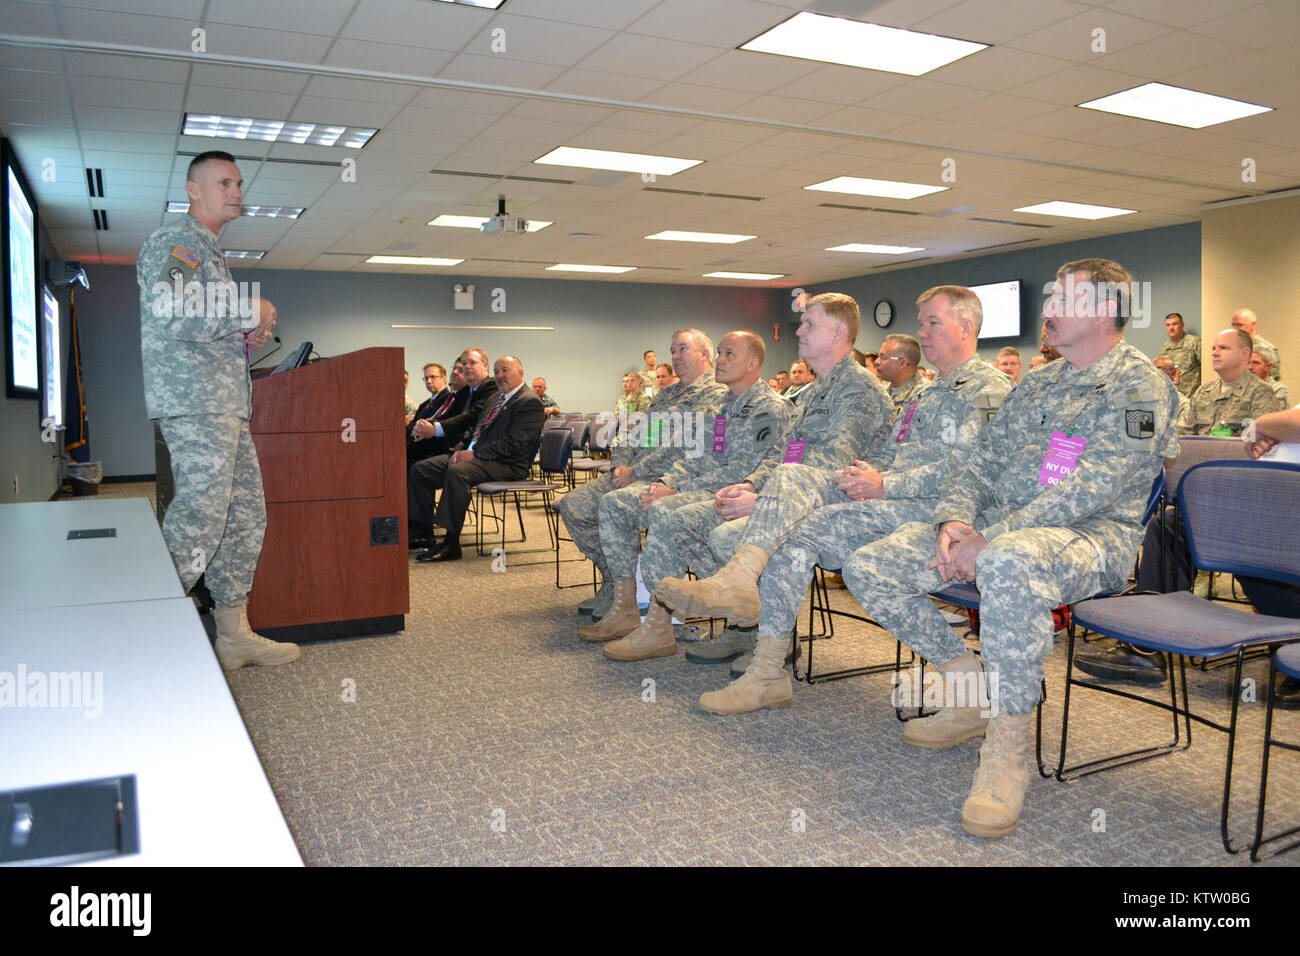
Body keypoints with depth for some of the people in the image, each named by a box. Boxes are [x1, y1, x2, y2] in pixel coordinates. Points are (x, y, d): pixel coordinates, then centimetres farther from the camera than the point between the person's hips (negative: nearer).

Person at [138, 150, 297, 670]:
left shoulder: (210, 252, 28)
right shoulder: (176, 240, -4)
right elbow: (171, 314, -20)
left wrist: (249, 333, 13)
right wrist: (251, 311, -10)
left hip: (226, 404, 10)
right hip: (195, 398, -10)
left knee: (245, 516, 7)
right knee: (200, 514, -16)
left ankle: (234, 635, 13)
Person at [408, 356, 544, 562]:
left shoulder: (530, 402, -7)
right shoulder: (496, 398, 23)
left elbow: (513, 443, -17)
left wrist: (475, 453, -19)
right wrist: (460, 450, 3)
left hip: (505, 465, -9)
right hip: (473, 455, 10)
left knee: (457, 472, -36)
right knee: (420, 469, -3)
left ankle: (451, 544, -31)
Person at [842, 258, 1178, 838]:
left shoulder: (1139, 386, -5)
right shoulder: (1038, 383, 21)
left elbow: (1090, 488, -18)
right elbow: (984, 459, 18)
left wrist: (991, 540, -24)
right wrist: (954, 519, -4)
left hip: (1090, 535, -8)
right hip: (995, 527, 8)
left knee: (1009, 564, -44)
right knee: (868, 568, -8)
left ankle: (1008, 746, -26)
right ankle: (973, 690, 6)